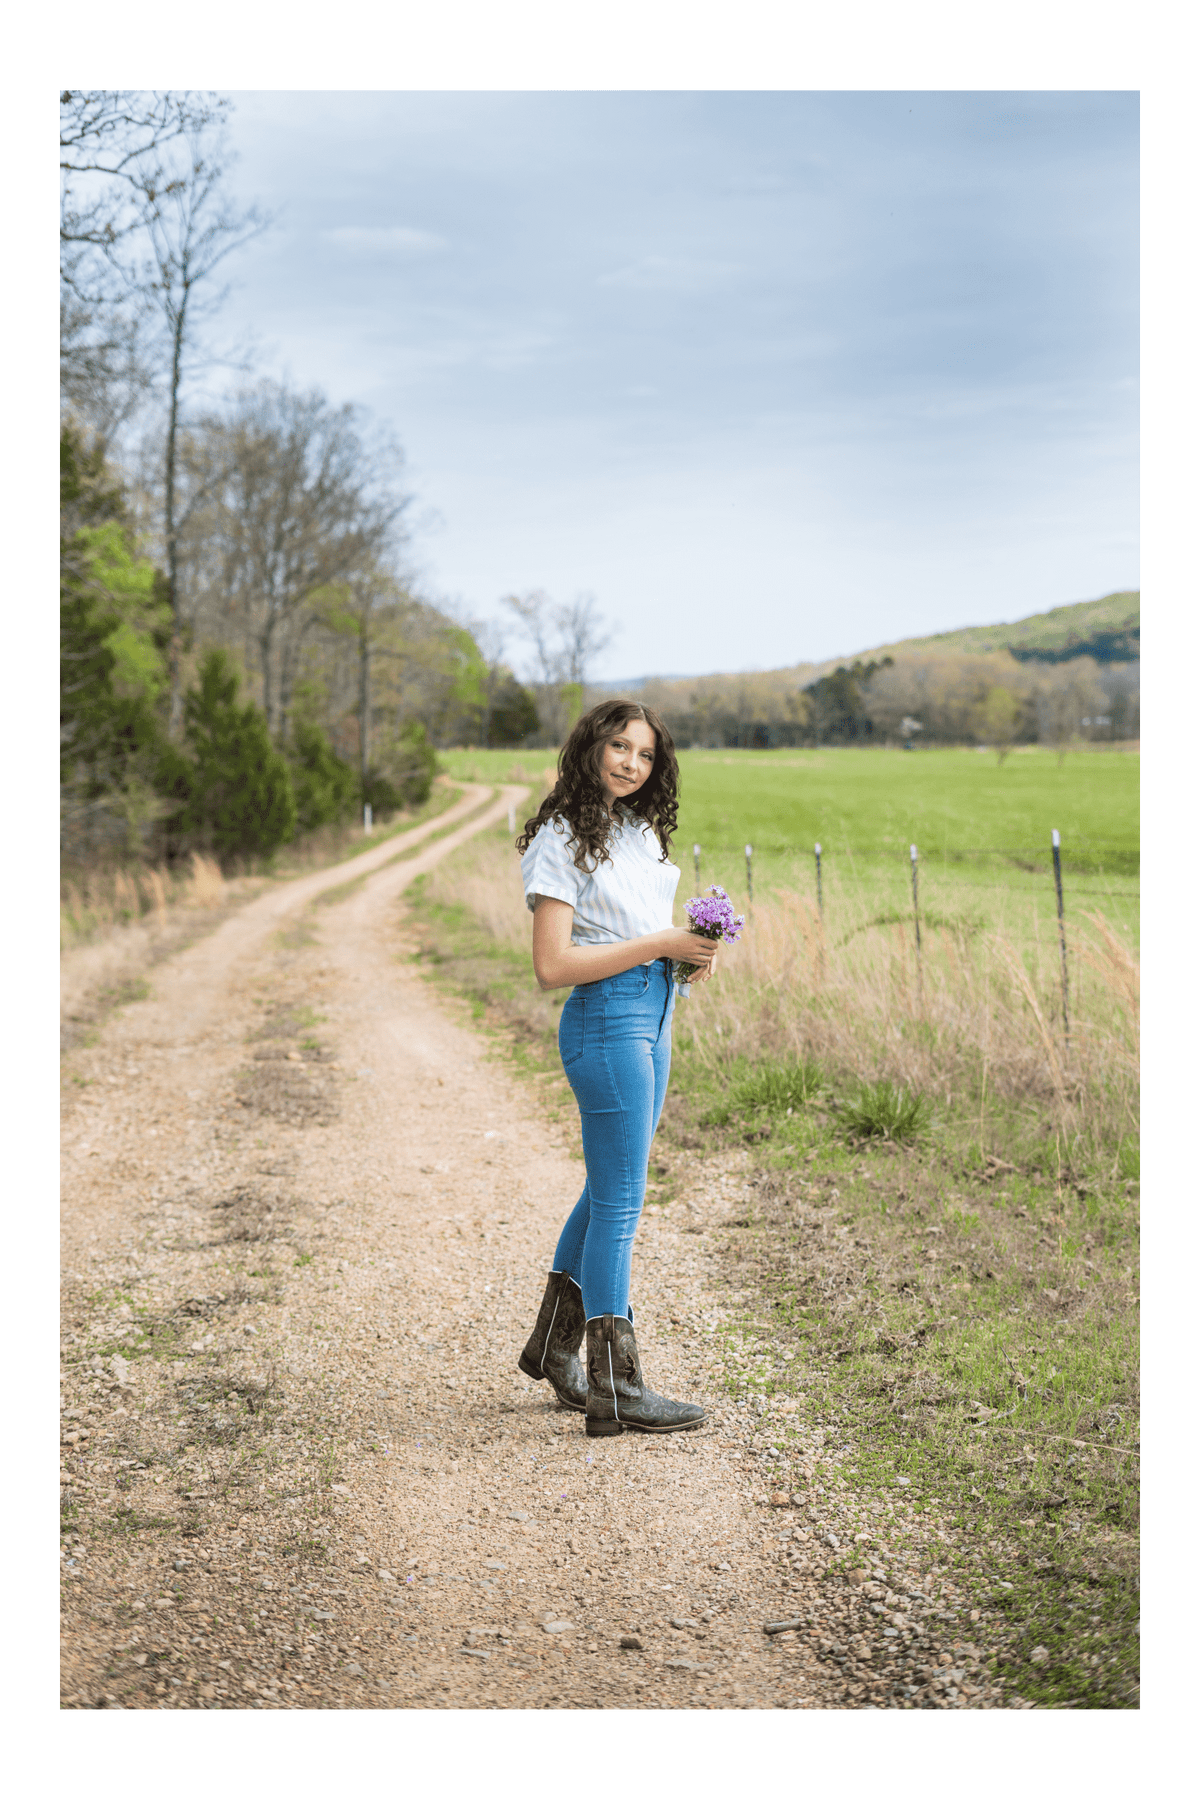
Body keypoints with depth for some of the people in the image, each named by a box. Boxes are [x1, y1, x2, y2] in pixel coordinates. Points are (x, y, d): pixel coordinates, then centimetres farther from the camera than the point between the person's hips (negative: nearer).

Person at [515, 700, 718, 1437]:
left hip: (653, 1013, 9)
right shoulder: (564, 839, -11)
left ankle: (554, 1345, 34)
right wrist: (660, 945, -18)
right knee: (620, 1202, -5)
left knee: (610, 1189, 19)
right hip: (606, 1018, -9)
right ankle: (616, 1389, 2)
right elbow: (552, 964, -18)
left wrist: (695, 950, 1)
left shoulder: (641, 830, 13)